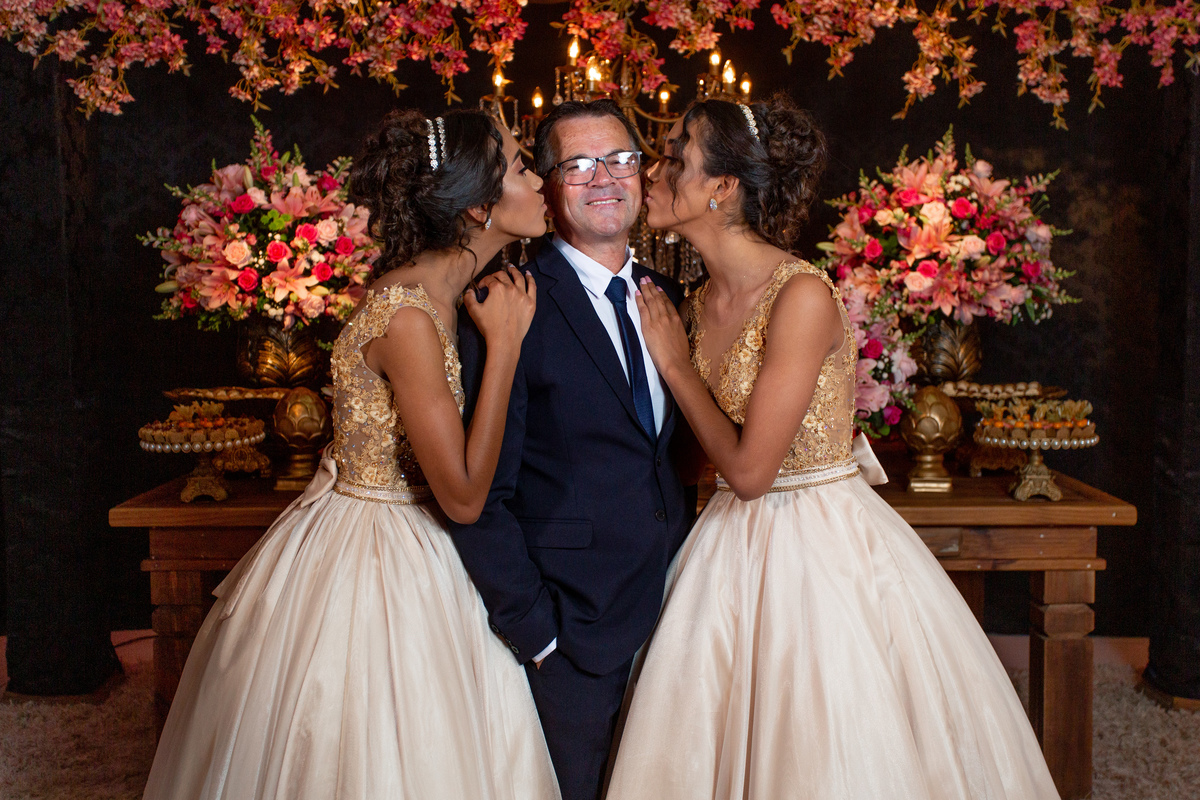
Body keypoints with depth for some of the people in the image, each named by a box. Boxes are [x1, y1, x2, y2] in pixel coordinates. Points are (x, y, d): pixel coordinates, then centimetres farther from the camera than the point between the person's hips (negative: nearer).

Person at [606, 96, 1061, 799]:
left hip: (824, 549, -7)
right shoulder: (697, 306, 3)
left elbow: (749, 470, -20)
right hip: (733, 549, 7)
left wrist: (675, 364, -12)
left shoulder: (803, 296, -20)